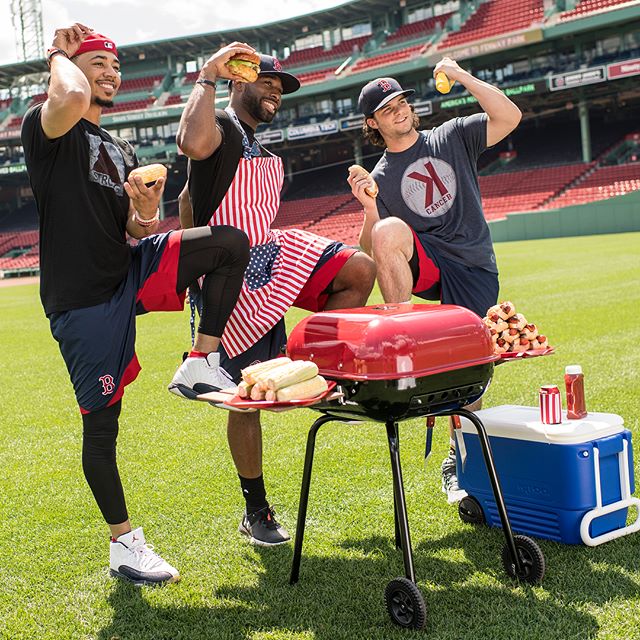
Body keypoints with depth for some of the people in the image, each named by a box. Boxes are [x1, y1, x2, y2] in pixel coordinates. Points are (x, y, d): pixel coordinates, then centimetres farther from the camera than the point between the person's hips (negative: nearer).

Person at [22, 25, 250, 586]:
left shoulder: (123, 152, 19)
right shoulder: (46, 127, -4)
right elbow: (73, 99, -30)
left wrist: (146, 213, -6)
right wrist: (61, 55, -8)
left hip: (130, 274, 7)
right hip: (81, 300, -6)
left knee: (231, 241, -12)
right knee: (100, 426, 0)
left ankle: (201, 364, -5)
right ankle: (123, 545, 16)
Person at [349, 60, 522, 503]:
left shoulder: (453, 137, 10)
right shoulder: (380, 178, 8)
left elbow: (509, 117, -5)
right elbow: (370, 250, 0)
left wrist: (462, 77, -6)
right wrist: (369, 209, -18)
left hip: (476, 270, 1)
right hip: (427, 265, 0)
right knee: (388, 231, -33)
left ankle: (458, 459, 18)